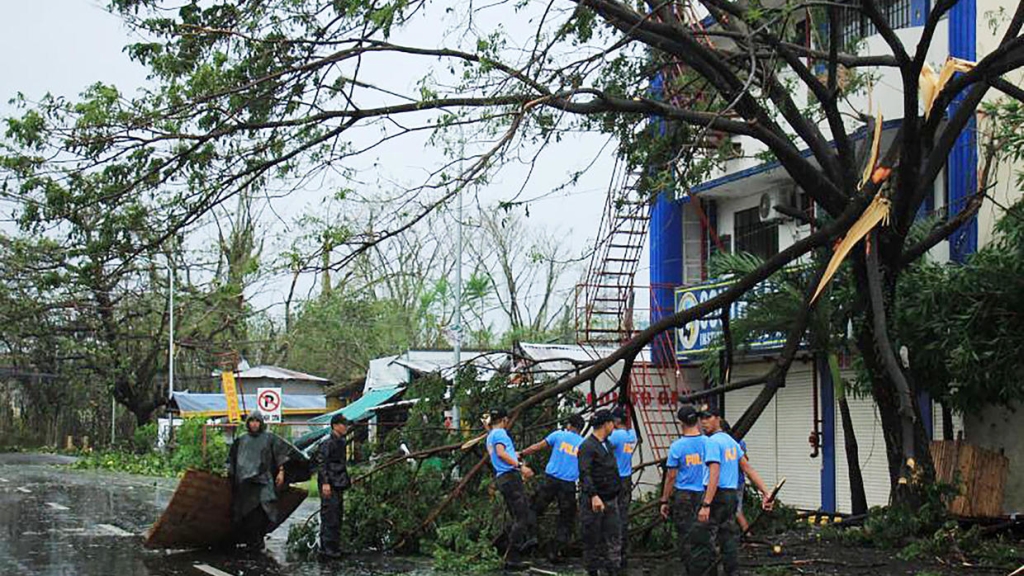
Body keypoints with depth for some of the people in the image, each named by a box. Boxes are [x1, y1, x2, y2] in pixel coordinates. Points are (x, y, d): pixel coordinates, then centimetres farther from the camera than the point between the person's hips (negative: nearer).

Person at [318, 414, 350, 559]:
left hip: (339, 484, 10)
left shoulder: (341, 443, 15)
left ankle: (335, 547, 19)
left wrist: (347, 480, 24)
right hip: (329, 484, -10)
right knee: (329, 515, -8)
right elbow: (323, 464, -17)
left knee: (338, 516, 12)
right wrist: (325, 483, -23)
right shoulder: (328, 443, -13)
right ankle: (327, 548, -5)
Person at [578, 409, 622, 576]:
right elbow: (585, 473, -24)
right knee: (592, 539, 3)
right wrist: (594, 496, -33)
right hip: (593, 500, -8)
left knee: (612, 537, 4)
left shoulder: (608, 445, 14)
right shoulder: (587, 446, -14)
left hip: (611, 500, 8)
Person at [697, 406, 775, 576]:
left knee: (705, 543, -8)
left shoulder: (713, 441, -13)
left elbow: (714, 475, -21)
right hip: (732, 495, 9)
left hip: (717, 494, -9)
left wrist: (706, 505, -26)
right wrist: (765, 492, 13)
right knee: (730, 541, 12)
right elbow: (748, 468, 14)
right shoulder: (731, 441, 15)